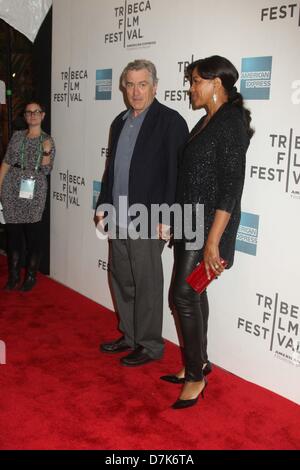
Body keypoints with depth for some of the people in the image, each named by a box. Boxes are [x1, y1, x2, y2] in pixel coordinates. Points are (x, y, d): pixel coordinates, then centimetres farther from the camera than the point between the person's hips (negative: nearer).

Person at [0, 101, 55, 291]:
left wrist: (46, 151, -18)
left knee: (33, 233, 0)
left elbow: (46, 170, -3)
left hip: (34, 191, -2)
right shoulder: (17, 136, 10)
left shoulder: (47, 140, 5)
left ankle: (31, 276, 14)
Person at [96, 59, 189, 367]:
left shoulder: (170, 121, -8)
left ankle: (150, 345, 18)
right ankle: (130, 337, 31)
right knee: (121, 280, 15)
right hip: (118, 219, 8)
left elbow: (176, 173, -13)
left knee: (147, 285, 2)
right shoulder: (120, 122, 15)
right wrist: (103, 205, 17)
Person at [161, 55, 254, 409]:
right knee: (194, 293, 13)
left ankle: (196, 375, 10)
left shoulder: (231, 123, -14)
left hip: (208, 224, -9)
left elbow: (231, 186, -20)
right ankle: (199, 362, 27)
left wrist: (213, 241, -23)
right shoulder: (206, 122, 13)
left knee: (185, 295, -5)